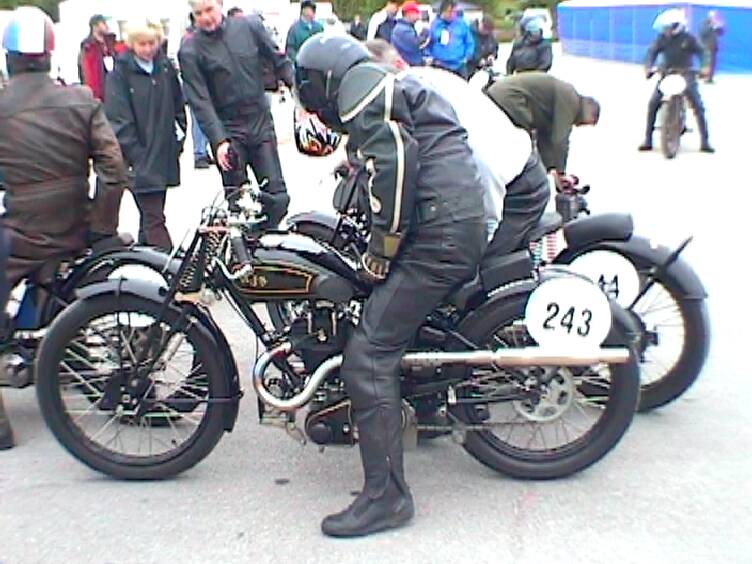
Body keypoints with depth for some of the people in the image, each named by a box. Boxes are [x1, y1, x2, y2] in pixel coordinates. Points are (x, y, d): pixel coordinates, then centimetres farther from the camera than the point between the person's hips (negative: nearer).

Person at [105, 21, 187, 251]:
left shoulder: (166, 67, 8)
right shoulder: (121, 72, -6)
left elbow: (178, 104, 20)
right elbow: (119, 119, -10)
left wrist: (179, 135, 10)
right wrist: (137, 156, -15)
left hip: (164, 154, 5)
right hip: (139, 158, -5)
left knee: (152, 213, 15)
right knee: (154, 218, -7)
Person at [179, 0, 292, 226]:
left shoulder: (250, 26, 1)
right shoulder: (190, 50, -7)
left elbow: (279, 61, 9)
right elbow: (200, 101, -12)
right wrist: (219, 140, -21)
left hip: (261, 123, 3)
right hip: (228, 131, -2)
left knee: (278, 196, 1)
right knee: (237, 202, 0)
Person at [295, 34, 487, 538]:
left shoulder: (357, 84, -2)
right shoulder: (395, 87, 29)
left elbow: (396, 159, -18)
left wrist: (382, 246, -12)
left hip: (436, 234, -11)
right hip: (468, 226, 11)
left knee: (369, 355, -12)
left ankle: (387, 494, -11)